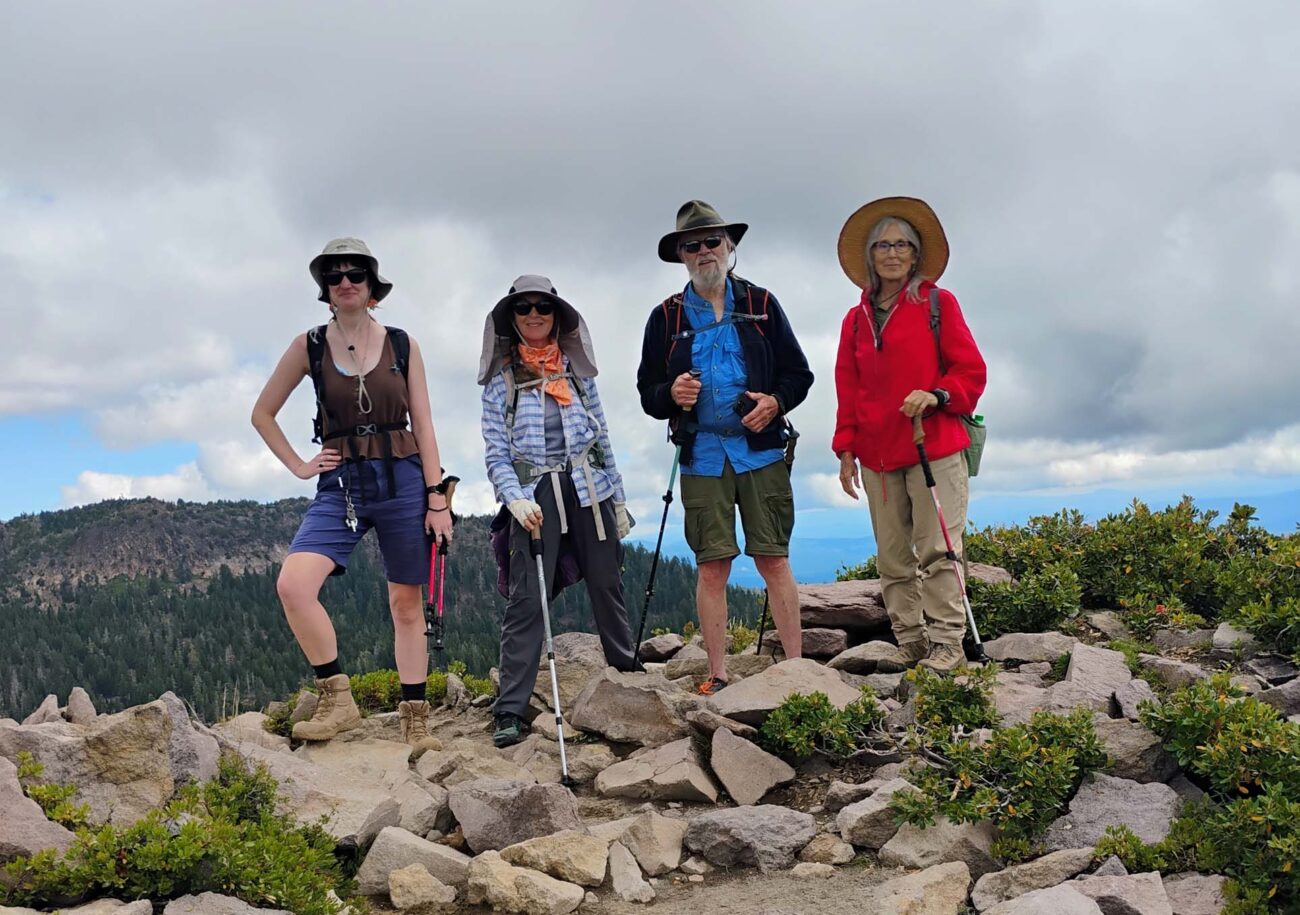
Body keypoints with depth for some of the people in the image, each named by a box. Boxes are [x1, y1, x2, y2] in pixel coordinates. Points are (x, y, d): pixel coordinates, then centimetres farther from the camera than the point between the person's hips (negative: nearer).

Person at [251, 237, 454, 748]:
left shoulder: (403, 345, 4)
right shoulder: (308, 347, 4)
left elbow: (423, 427, 3)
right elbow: (262, 414, 13)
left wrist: (438, 499, -4)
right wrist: (298, 466, 3)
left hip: (402, 482, 0)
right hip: (340, 486, 0)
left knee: (406, 603, 6)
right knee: (293, 584, -22)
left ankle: (416, 721, 15)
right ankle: (337, 701, -10)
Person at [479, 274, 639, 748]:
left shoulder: (577, 368, 11)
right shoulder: (501, 378, 3)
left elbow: (602, 434, 13)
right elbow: (495, 451, -2)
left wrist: (618, 498, 12)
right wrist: (516, 499, -18)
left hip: (588, 487, 3)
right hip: (535, 496, -3)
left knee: (607, 585, 11)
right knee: (526, 600, -8)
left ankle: (626, 668, 34)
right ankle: (510, 711, -5)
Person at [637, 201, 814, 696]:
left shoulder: (761, 304, 9)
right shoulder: (666, 317, 10)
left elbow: (798, 373, 10)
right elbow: (647, 392, 11)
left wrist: (775, 402, -11)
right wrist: (671, 395, -12)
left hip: (761, 450, 0)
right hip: (702, 456, 1)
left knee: (774, 561, -1)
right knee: (711, 566, 1)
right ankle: (716, 675, 8)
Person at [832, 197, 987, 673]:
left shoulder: (937, 302, 4)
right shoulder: (856, 319, 14)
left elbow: (971, 370, 1)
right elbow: (847, 390, 15)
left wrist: (936, 395, -17)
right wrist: (846, 449, 9)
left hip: (935, 447, -4)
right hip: (878, 455, 4)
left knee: (936, 550, -6)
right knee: (892, 557, 5)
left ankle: (947, 642, 0)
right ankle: (910, 641, 13)